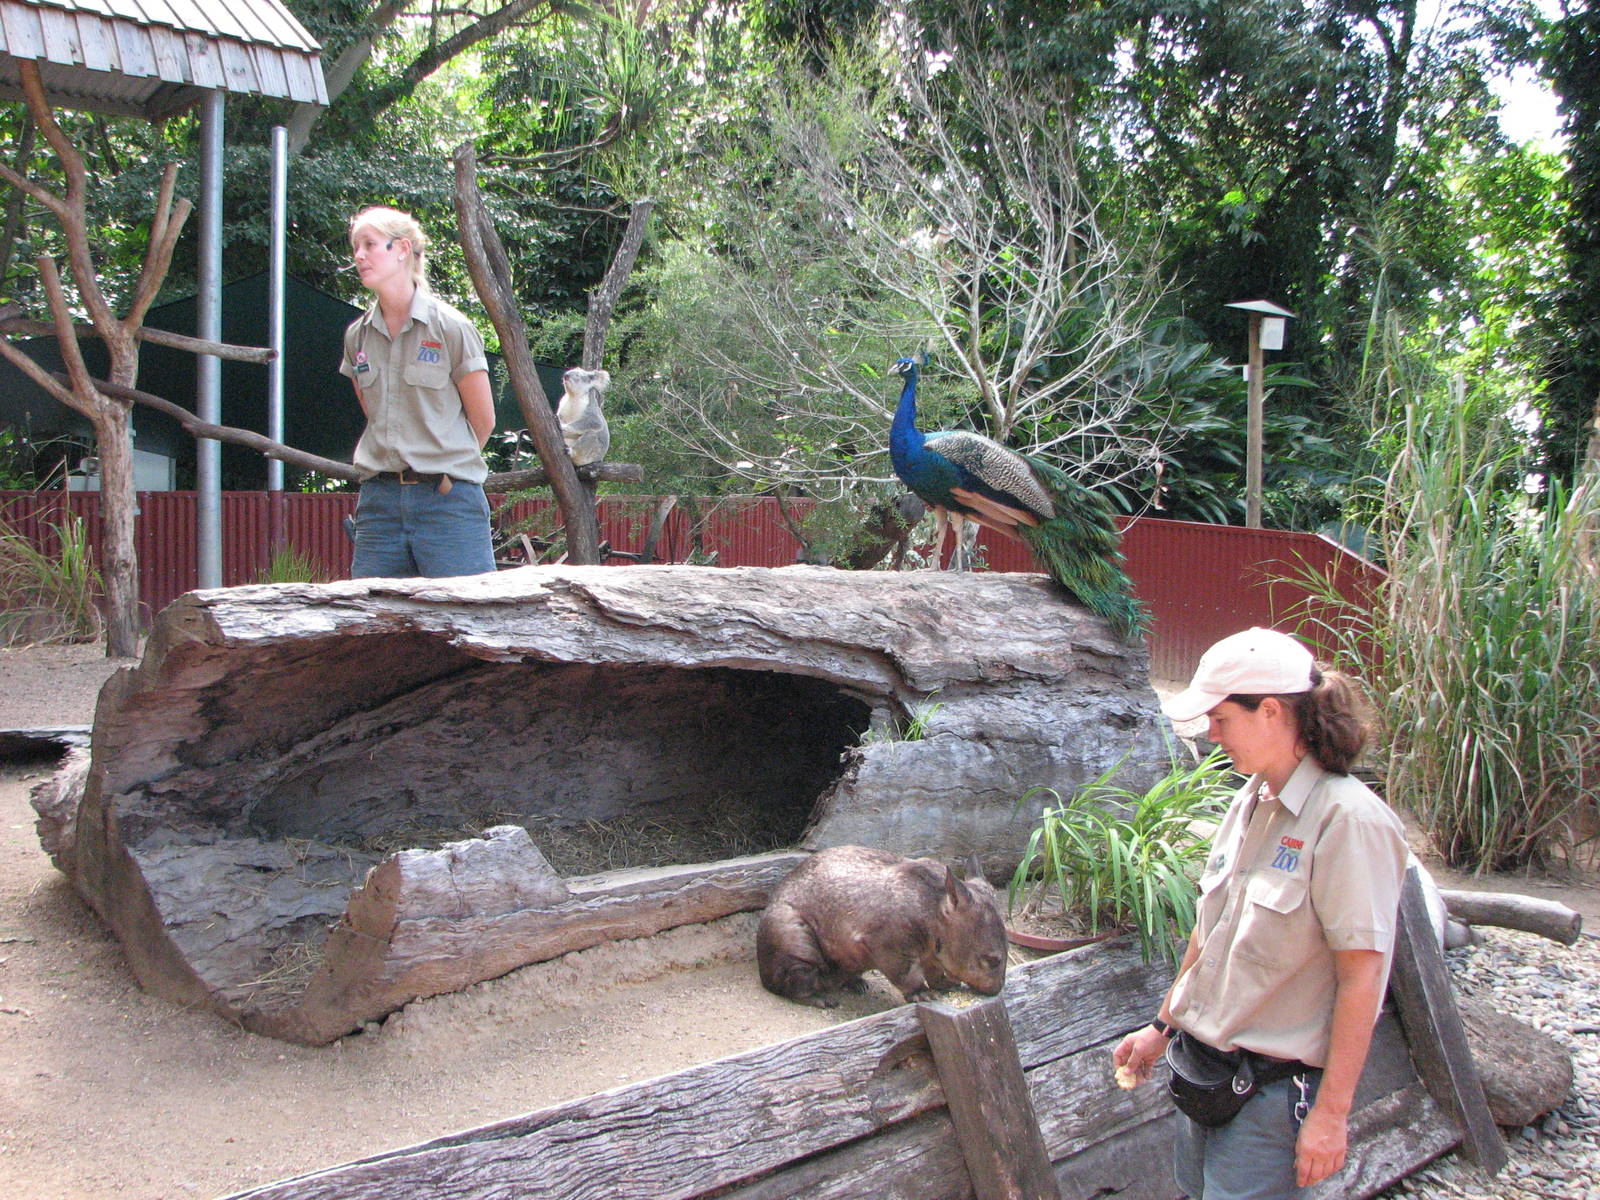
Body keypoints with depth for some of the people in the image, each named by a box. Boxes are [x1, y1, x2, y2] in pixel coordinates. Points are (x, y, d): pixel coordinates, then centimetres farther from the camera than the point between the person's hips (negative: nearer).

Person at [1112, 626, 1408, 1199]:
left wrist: (1332, 1113, -18)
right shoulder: (1250, 803, 7)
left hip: (1277, 1089, -7)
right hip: (1204, 1067, 8)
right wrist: (1162, 1026, 20)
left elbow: (1361, 974, -19)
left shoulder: (1347, 819, -18)